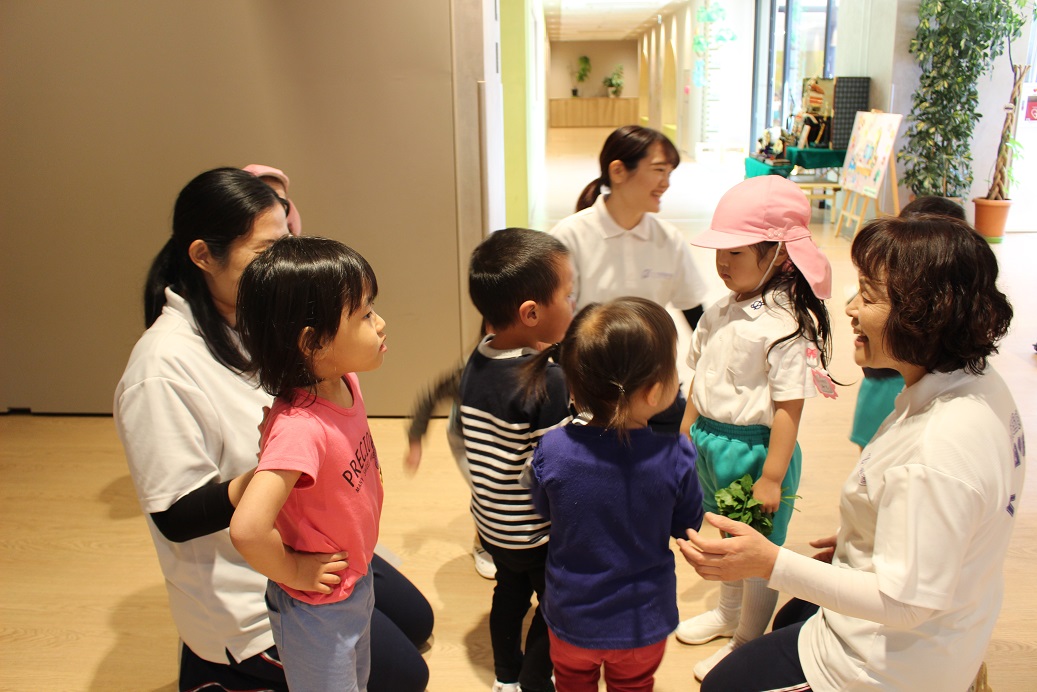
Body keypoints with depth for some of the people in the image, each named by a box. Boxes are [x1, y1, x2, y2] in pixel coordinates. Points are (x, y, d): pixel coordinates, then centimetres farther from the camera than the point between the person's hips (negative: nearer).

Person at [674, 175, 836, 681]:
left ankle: (748, 643, 31)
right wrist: (686, 436, 15)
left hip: (755, 450, -7)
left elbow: (788, 407, -20)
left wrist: (772, 476, -18)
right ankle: (728, 612, 48)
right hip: (711, 444, 7)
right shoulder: (723, 310, 2)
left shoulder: (787, 324, -22)